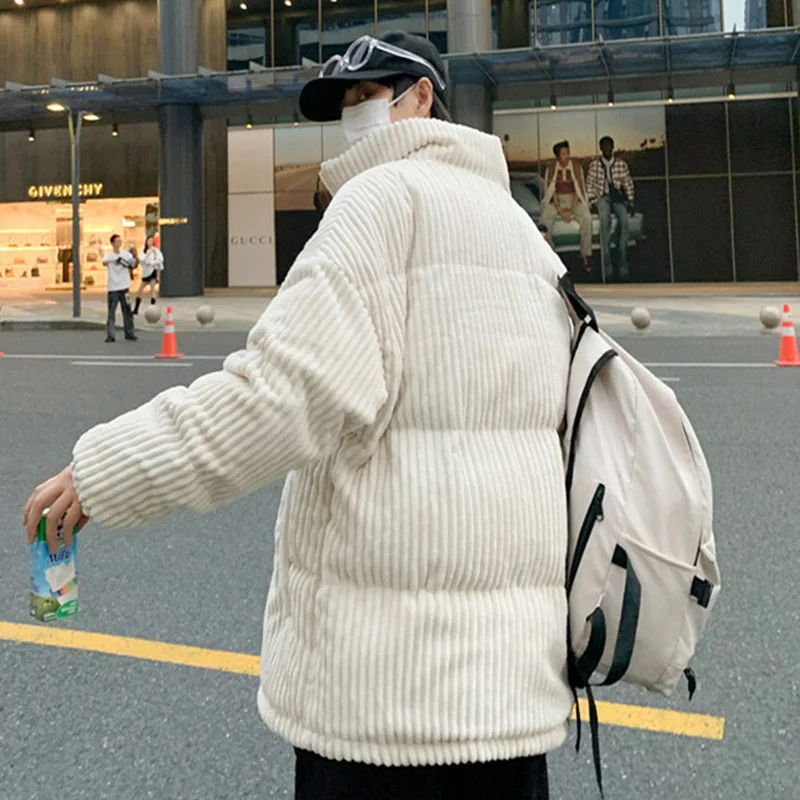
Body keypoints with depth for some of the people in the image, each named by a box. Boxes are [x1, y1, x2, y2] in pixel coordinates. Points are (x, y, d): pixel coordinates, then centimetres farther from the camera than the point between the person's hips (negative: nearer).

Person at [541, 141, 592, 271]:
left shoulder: (576, 167, -2)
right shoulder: (551, 169, 0)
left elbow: (578, 190, -6)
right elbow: (551, 190, -4)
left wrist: (571, 210, -17)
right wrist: (560, 210, -15)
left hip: (574, 200, -1)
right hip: (557, 201, 1)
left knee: (587, 218, -30)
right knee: (545, 219, -28)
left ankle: (585, 255, -20)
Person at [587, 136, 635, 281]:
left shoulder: (621, 164, 7)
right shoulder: (595, 165, 6)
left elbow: (628, 183, 8)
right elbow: (590, 184, 6)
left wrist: (630, 202, 0)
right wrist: (593, 202, -4)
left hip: (618, 197, 1)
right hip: (602, 197, -1)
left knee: (624, 221, -30)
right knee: (605, 220, -32)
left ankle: (622, 263, -24)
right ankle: (607, 266, -34)